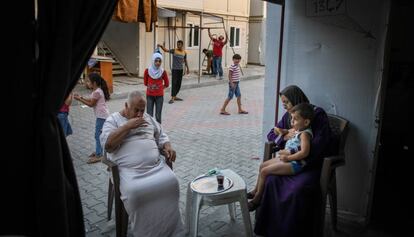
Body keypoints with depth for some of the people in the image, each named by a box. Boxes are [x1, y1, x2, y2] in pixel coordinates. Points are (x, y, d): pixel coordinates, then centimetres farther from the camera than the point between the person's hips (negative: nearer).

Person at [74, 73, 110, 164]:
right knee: (99, 134, 18)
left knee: (98, 135, -6)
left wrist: (79, 99, -9)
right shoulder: (97, 90, 10)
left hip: (102, 116, -10)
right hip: (102, 115, 10)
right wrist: (81, 97, 8)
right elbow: (90, 99, 15)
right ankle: (98, 150, 29)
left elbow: (91, 104, -13)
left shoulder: (97, 92, -19)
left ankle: (98, 155, -2)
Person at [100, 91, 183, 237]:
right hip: (129, 170, -4)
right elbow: (107, 144, -10)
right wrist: (128, 126, -12)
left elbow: (161, 136, 24)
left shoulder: (148, 118, 19)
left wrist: (167, 147, 2)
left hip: (156, 166, 4)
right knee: (134, 192, -32)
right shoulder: (113, 119, 5)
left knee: (171, 183, -22)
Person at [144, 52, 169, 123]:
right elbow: (145, 83, 7)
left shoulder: (163, 72, -6)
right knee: (149, 115, -1)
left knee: (158, 116, 3)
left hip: (159, 96, 0)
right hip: (150, 96, 0)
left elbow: (166, 84, 7)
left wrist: (159, 88, 5)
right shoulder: (147, 71, -7)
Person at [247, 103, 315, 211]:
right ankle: (256, 191, 26)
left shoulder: (305, 134, -19)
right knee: (263, 165, 14)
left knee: (264, 171, -13)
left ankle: (257, 199, 2)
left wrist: (288, 157, -24)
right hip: (287, 159, 11)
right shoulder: (297, 130, 9)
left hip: (295, 164, -10)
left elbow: (304, 152, -30)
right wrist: (282, 133, 8)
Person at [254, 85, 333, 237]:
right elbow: (271, 134, 16)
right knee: (271, 180, -24)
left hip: (312, 164, -5)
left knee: (298, 189, -33)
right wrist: (285, 136, -8)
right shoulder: (288, 116, 12)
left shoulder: (317, 114, -6)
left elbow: (320, 143, -16)